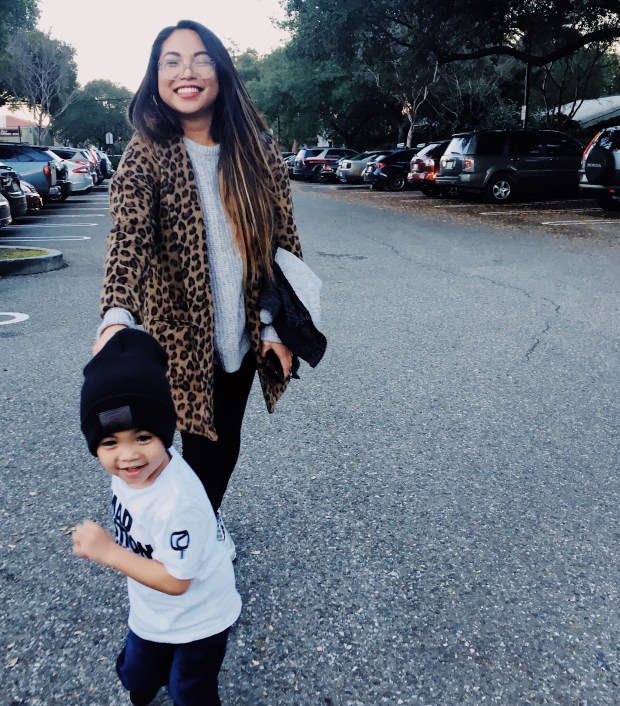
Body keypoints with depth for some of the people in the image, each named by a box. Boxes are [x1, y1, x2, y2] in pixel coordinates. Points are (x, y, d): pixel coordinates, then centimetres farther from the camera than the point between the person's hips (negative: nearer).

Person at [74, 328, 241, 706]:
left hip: (197, 620, -7)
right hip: (151, 613, 7)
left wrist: (107, 551, -28)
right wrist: (100, 542, -8)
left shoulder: (177, 502, -42)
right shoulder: (132, 467, -19)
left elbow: (176, 581, -30)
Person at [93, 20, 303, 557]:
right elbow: (128, 239, -28)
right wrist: (117, 316, -47)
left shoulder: (257, 148, -3)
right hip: (183, 335, -3)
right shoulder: (145, 156, -11)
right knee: (203, 443, 7)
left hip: (241, 333, 3)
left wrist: (277, 326, -1)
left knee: (226, 440, 18)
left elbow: (283, 239, 1)